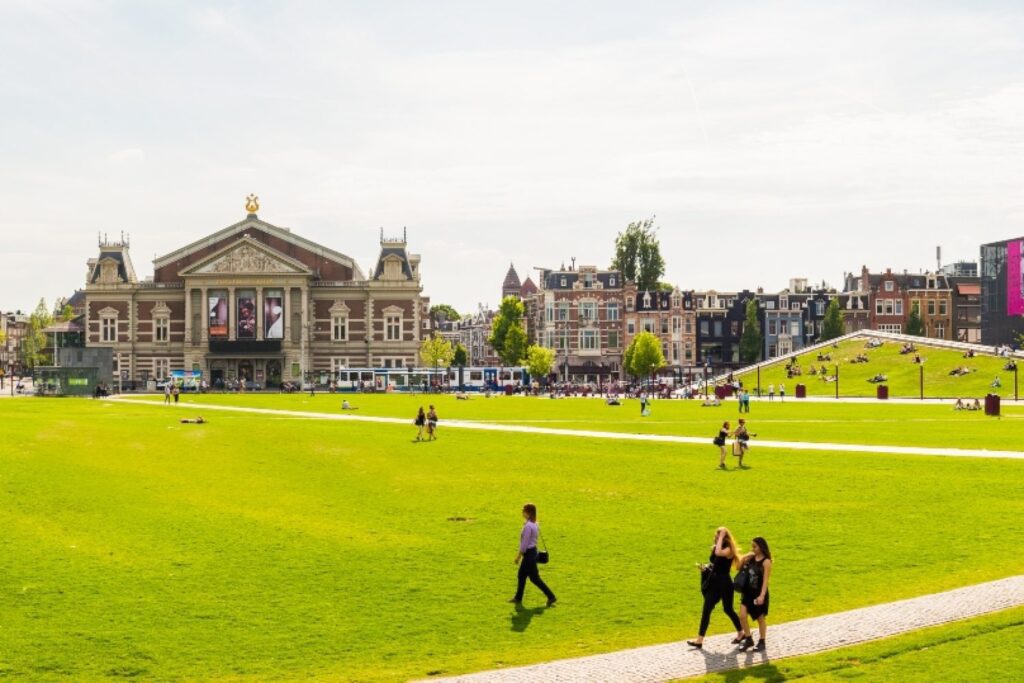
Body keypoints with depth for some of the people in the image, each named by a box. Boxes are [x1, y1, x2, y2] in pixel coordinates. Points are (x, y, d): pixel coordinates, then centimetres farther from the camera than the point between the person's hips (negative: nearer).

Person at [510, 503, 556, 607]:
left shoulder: (528, 526, -22)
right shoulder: (535, 524, 7)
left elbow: (525, 543, -21)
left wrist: (518, 556, -13)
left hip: (529, 553, -10)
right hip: (532, 551, 10)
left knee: (534, 578, -2)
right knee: (521, 575, 16)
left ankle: (551, 597, 1)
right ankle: (518, 598, 24)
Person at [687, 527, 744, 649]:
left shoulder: (729, 550, -15)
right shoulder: (714, 548, 6)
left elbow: (719, 553, -38)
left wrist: (721, 537, -29)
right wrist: (704, 567, -1)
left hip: (724, 583, -7)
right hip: (713, 582, 7)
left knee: (727, 609, 7)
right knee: (706, 610, 0)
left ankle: (740, 633, 32)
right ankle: (699, 640, 0)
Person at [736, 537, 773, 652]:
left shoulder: (766, 562, -14)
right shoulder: (751, 558, 3)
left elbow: (765, 580, -18)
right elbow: (739, 568, 14)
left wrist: (762, 596, -24)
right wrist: (744, 559, -4)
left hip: (759, 593, -5)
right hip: (748, 592, 5)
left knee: (761, 618, 9)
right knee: (742, 616, -3)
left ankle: (762, 642, 23)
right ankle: (748, 639, 13)